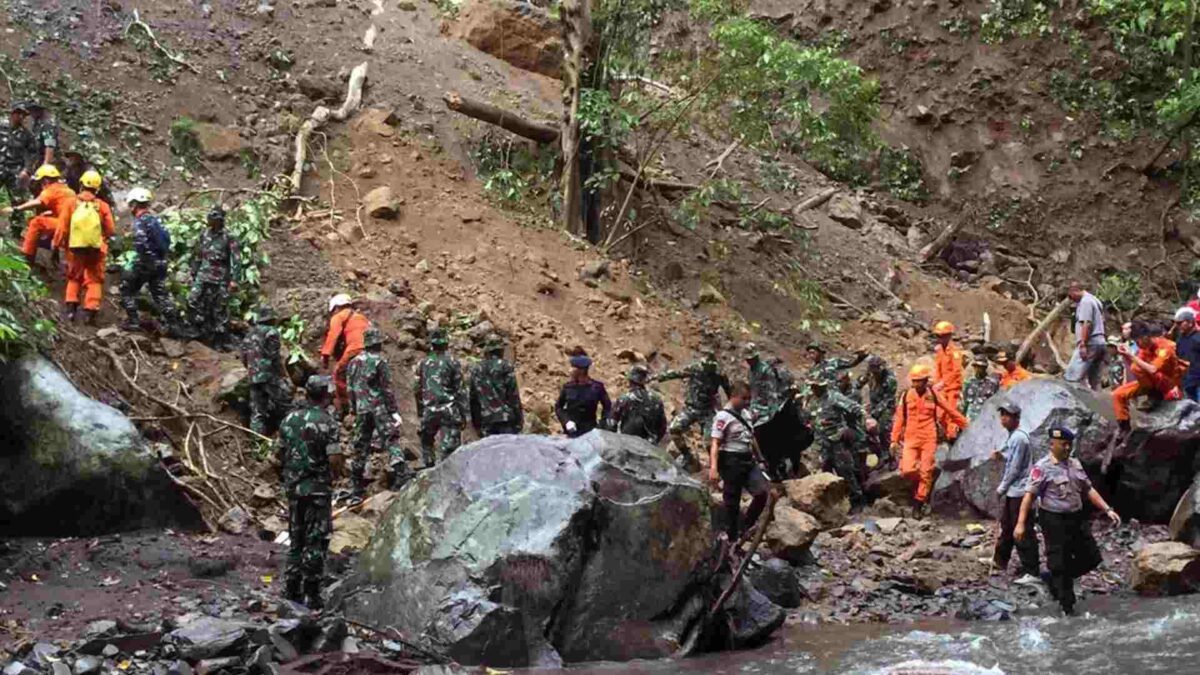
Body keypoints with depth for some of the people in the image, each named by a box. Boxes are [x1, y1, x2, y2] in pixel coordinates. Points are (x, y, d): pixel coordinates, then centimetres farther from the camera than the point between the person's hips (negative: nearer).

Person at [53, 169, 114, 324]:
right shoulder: (102, 206, -2)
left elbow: (63, 227, -4)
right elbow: (111, 230, -2)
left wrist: (57, 244, 9)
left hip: (76, 247, 1)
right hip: (96, 248, -1)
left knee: (74, 278, 19)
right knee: (94, 280, 9)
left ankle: (70, 307, 8)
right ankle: (90, 310, -3)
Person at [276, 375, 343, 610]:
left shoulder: (290, 419, 4)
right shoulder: (327, 422, -13)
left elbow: (278, 453, 9)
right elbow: (335, 459, -18)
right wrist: (334, 475, 3)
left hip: (292, 487, 5)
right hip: (317, 488, -5)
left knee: (295, 539, 16)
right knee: (316, 542, 2)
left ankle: (291, 590, 19)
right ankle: (311, 594, 2)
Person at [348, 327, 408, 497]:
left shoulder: (354, 362, 11)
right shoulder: (379, 361, -8)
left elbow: (350, 390, 14)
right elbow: (387, 389, -11)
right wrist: (394, 411, -9)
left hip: (361, 411, 6)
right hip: (380, 409, -6)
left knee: (361, 447, 9)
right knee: (391, 440, -7)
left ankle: (357, 491, 12)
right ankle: (400, 474, -24)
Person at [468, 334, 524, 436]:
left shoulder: (477, 371, 10)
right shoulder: (506, 368, -5)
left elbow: (473, 399, 12)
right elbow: (514, 396, -7)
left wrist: (476, 424, 18)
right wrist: (519, 420, -1)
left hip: (486, 420, 4)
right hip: (506, 419, -4)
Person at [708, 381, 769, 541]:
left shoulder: (747, 413, 10)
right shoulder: (723, 417, -13)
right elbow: (715, 443, -18)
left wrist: (759, 458, 22)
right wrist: (713, 468, -27)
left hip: (748, 459, 7)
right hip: (731, 461, -7)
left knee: (763, 492, -2)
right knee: (732, 501, 1)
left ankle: (746, 527, 15)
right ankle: (733, 537, 12)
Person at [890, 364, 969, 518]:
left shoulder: (933, 395, 1)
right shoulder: (906, 396, 2)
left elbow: (950, 411, 12)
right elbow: (899, 418, 7)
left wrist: (965, 425, 18)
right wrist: (894, 440, 6)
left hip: (929, 439, -1)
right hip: (910, 438, 1)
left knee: (926, 473, -2)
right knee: (907, 470, -12)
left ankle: (920, 502, 10)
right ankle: (921, 484, 21)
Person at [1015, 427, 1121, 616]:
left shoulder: (1075, 464, 11)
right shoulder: (1042, 468, -10)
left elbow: (1088, 490, 16)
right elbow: (1029, 495, -14)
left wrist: (1107, 510, 7)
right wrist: (1021, 524, -21)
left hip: (1077, 518, 7)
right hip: (1054, 521, -7)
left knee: (1091, 558, 9)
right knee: (1060, 564, -1)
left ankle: (1054, 580, 27)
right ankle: (1067, 605, 11)